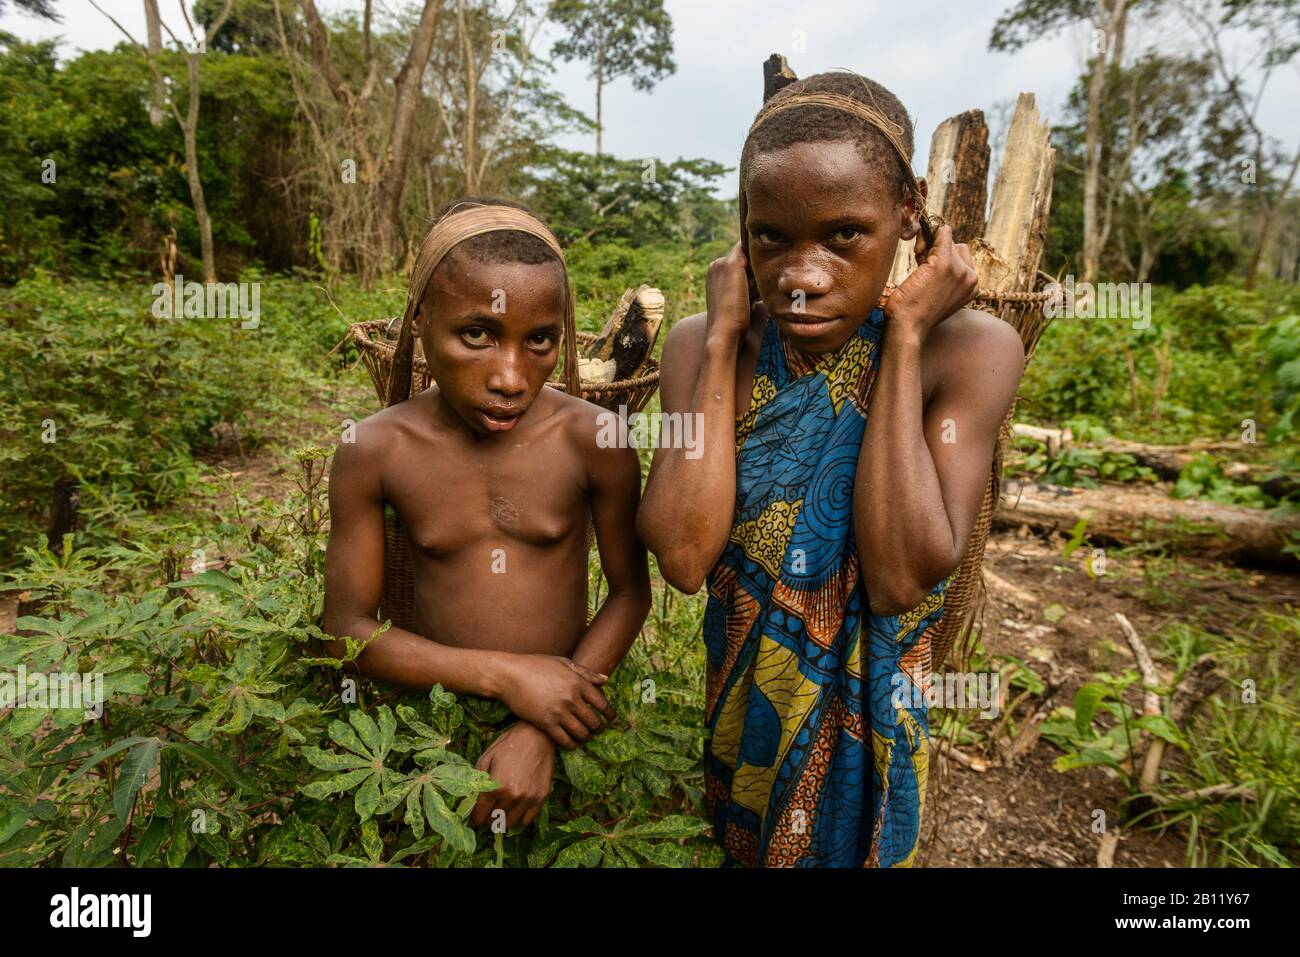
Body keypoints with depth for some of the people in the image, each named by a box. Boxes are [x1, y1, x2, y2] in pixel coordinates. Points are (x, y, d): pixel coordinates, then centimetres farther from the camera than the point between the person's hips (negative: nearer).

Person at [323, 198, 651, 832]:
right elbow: (347, 631, -9)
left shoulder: (593, 440, -16)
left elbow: (630, 592, -7)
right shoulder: (374, 453, -14)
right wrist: (504, 673, -20)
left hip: (566, 715, 0)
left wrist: (540, 733, -16)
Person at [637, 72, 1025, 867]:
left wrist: (903, 336, -26)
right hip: (737, 709, 2)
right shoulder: (702, 345, -11)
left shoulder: (970, 350, -17)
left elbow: (901, 578, -28)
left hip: (873, 731, -1)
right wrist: (723, 336, -21)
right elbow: (683, 557, -24)